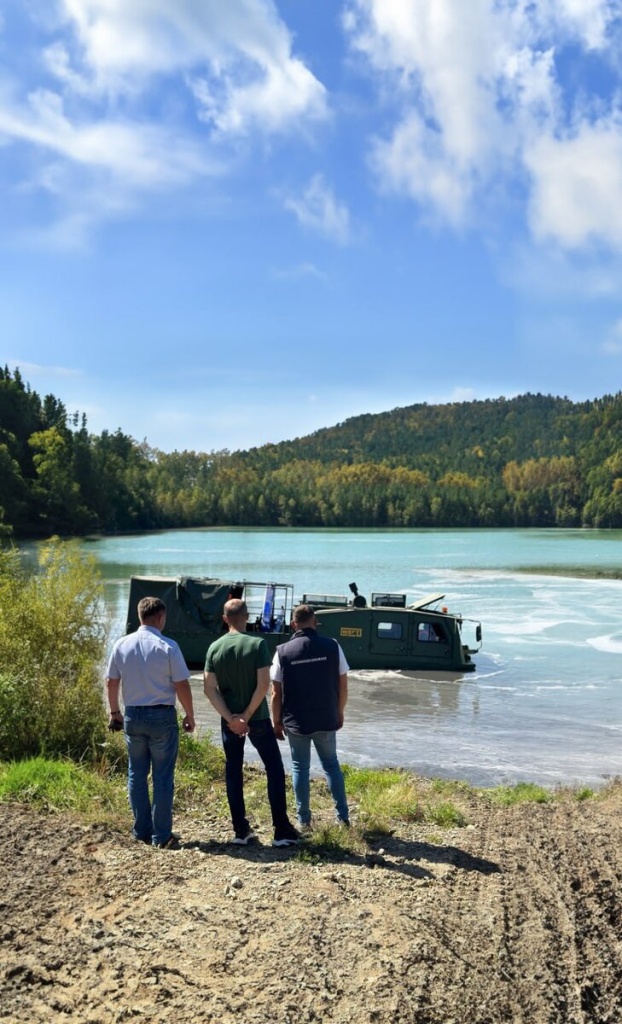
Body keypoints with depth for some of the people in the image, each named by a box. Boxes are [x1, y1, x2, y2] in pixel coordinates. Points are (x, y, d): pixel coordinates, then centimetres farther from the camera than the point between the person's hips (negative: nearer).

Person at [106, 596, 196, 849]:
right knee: (162, 778, 5)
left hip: (132, 716, 4)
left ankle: (142, 831, 23)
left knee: (136, 775, 15)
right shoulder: (167, 647, -13)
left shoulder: (122, 645, 0)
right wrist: (190, 716, 2)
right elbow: (181, 686, -11)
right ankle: (161, 835, 9)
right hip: (162, 717, -4)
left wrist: (114, 711, 22)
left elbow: (112, 682, 7)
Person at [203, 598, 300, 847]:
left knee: (233, 772, 13)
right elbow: (264, 684, -18)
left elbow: (209, 688, -6)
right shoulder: (257, 644, -12)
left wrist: (231, 718, -8)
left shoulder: (215, 647, -2)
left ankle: (241, 831, 16)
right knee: (275, 770, 7)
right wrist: (247, 715, -11)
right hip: (258, 719, -3)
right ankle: (282, 831, 7)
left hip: (229, 721, 3)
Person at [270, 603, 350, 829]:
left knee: (300, 767, 13)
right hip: (327, 720, 1)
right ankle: (343, 816, 17)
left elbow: (276, 693, -5)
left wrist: (277, 722, 6)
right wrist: (339, 712, 14)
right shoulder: (332, 647, -6)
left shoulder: (283, 651, -8)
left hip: (296, 722, -1)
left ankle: (304, 820, 17)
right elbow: (343, 685, 0)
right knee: (331, 764, 17)